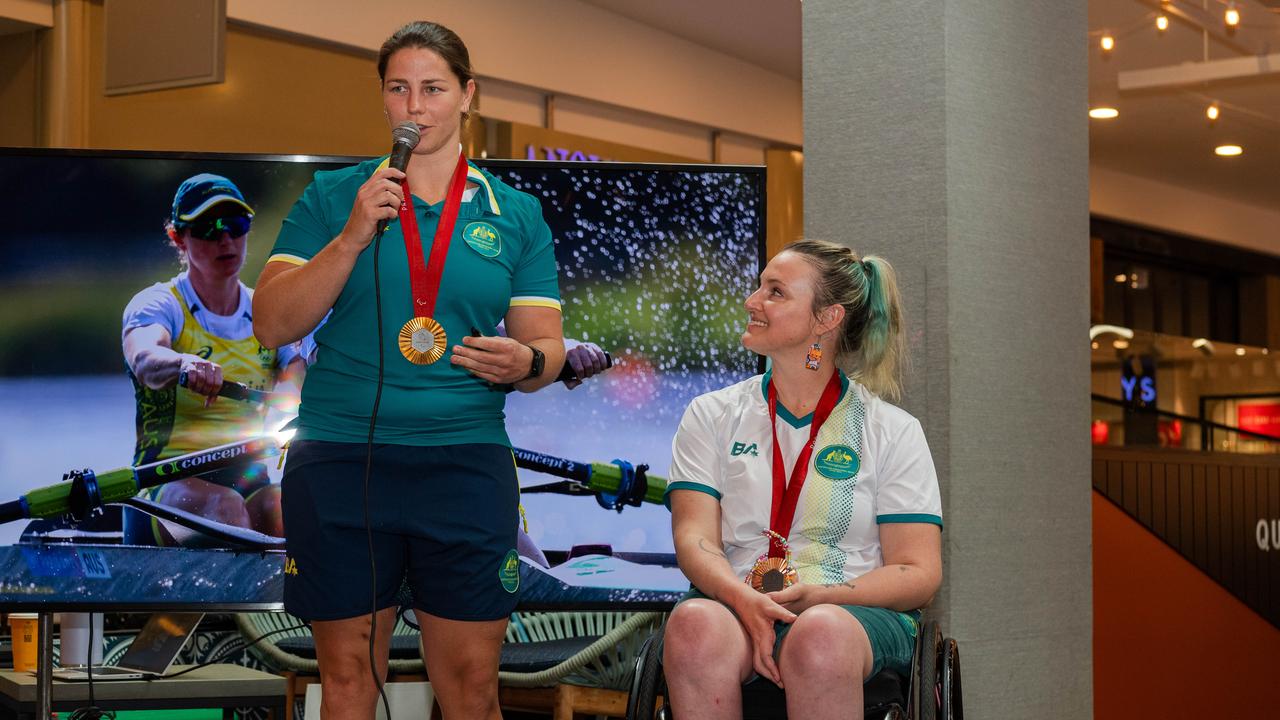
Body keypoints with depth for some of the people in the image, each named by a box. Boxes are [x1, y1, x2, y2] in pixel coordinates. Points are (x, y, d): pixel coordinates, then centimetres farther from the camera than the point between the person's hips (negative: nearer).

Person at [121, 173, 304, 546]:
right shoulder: (157, 304, 1)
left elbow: (296, 389, -4)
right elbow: (144, 358, -23)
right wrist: (184, 364, -47)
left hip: (249, 482, 3)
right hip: (168, 483, -3)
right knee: (224, 506, -36)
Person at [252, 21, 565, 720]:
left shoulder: (515, 215, 10)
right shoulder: (331, 197, 7)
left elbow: (547, 346, 9)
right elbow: (271, 324, 0)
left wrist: (525, 361, -15)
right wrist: (352, 237, -11)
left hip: (467, 465, 1)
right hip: (339, 460, 0)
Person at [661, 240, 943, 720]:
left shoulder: (893, 431, 9)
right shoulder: (711, 415, 14)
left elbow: (919, 573, 2)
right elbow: (695, 538, 1)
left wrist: (820, 596, -15)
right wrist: (746, 601, -21)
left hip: (854, 611, -1)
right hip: (734, 604, 1)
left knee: (821, 634, -38)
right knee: (697, 623, -36)